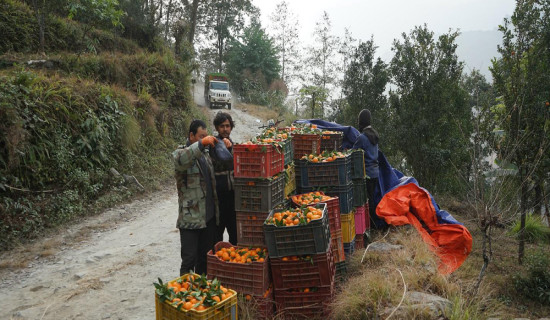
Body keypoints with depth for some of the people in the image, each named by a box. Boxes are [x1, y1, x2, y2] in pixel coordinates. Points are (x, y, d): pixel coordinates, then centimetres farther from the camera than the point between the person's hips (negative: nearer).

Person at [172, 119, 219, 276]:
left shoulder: (205, 153, 15)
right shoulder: (181, 152, -7)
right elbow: (180, 160, -32)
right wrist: (201, 144, -38)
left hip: (209, 216, 7)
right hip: (190, 218, -7)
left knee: (206, 257, 17)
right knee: (189, 259, -3)